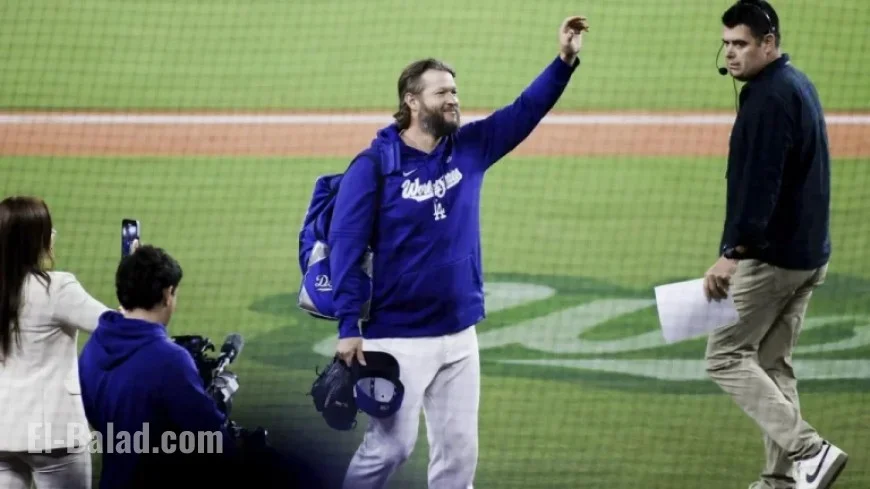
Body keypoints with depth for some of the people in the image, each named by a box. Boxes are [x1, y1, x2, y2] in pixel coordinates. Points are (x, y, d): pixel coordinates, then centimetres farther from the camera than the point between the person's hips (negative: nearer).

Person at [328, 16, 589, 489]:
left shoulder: (470, 148, 5)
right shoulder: (374, 165, -10)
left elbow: (527, 109, 4)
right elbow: (346, 245, -12)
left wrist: (565, 60, -11)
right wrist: (348, 326, -17)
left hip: (460, 335, 6)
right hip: (399, 338, -6)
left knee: (458, 450, 7)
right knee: (390, 445, -7)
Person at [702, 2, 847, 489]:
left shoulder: (769, 97, -17)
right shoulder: (799, 85, 15)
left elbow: (760, 183, -24)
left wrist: (733, 253, -28)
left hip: (772, 253, -10)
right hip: (809, 254, 10)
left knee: (726, 356, -4)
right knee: (773, 362, 14)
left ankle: (809, 450, -14)